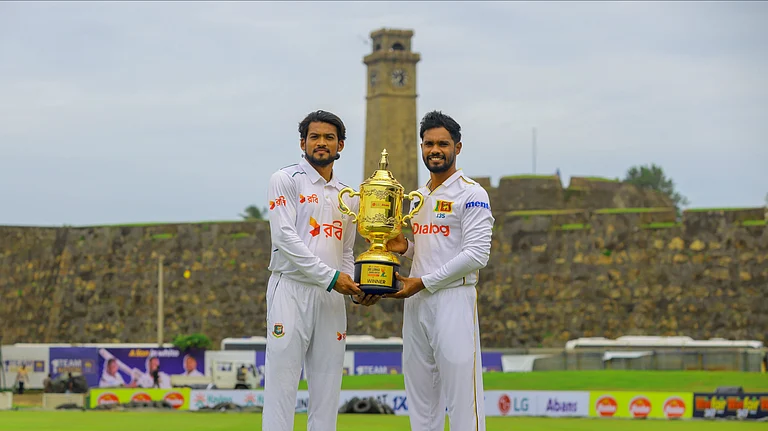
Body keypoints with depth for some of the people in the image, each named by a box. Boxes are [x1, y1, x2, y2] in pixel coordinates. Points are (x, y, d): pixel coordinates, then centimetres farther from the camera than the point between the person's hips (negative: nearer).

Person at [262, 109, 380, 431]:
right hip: (291, 292, -6)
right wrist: (331, 277, -16)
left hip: (332, 296, 6)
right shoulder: (286, 180, 0)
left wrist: (356, 289, 2)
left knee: (327, 389, 5)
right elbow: (284, 238, -11)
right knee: (282, 383, -9)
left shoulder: (348, 196, 18)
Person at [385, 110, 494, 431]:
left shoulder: (471, 194, -6)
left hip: (453, 299, -8)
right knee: (420, 395, 9)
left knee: (461, 393, -10)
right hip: (416, 301, 8)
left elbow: (476, 254, -15)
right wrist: (405, 248, 5)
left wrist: (424, 282, -15)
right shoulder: (419, 196, 18)